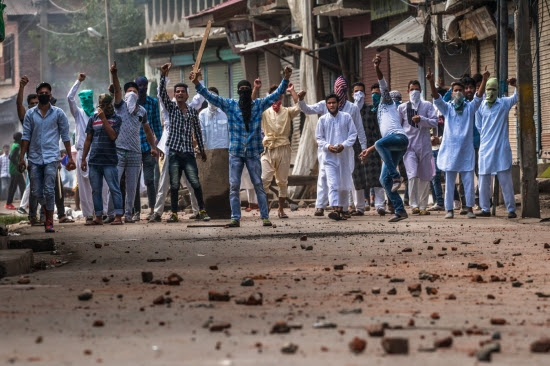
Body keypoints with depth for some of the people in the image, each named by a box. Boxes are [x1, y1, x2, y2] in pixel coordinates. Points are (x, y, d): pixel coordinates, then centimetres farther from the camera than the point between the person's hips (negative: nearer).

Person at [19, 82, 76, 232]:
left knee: (49, 190, -11)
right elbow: (26, 136, 7)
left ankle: (49, 221, -4)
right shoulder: (30, 114, 7)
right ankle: (48, 213, 28)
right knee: (36, 191, 3)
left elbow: (65, 136, 5)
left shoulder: (58, 113, 4)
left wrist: (70, 157, 2)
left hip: (51, 157, -2)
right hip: (35, 158, 3)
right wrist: (22, 157, -1)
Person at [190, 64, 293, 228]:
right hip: (235, 152, 1)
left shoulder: (259, 104, 5)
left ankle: (265, 217, 4)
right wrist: (197, 84, -11)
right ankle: (235, 218, 3)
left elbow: (277, 94, 3)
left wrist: (285, 80, -10)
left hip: (253, 153, 0)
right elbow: (210, 96, 0)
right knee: (234, 186, 0)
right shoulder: (230, 105, 4)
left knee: (259, 185, 1)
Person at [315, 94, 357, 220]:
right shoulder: (323, 119, 3)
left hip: (345, 155, 2)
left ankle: (341, 210, 21)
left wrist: (344, 145, -13)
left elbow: (353, 134, 3)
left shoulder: (346, 117, 3)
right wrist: (327, 146, -12)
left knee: (344, 185, 9)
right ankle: (335, 209, -25)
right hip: (330, 156, -2)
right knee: (333, 184, -14)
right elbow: (319, 138, 7)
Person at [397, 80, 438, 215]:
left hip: (424, 144, 1)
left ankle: (423, 206, 13)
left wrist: (421, 119, -17)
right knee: (412, 175, -16)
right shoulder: (402, 108, 9)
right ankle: (414, 205, -13)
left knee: (425, 177, 4)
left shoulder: (427, 106, 7)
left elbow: (435, 122, -3)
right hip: (409, 145, -1)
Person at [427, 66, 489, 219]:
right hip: (450, 149, 0)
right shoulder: (447, 108, 6)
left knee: (469, 181, -1)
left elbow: (479, 96, -8)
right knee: (449, 182, 3)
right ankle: (449, 210, 8)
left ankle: (469, 209, 7)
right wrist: (431, 82, -25)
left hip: (466, 150, 0)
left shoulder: (470, 107, 7)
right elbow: (436, 98, -8)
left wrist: (484, 79, -23)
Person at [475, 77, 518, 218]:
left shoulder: (504, 103, 2)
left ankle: (511, 209, -1)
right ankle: (485, 209, 13)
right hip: (485, 148, 2)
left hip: (501, 148, -2)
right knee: (484, 180, 5)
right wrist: (487, 137, 9)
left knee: (505, 180, -3)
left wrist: (516, 86, -28)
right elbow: (478, 126, 13)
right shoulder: (480, 106, 5)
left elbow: (517, 97, -11)